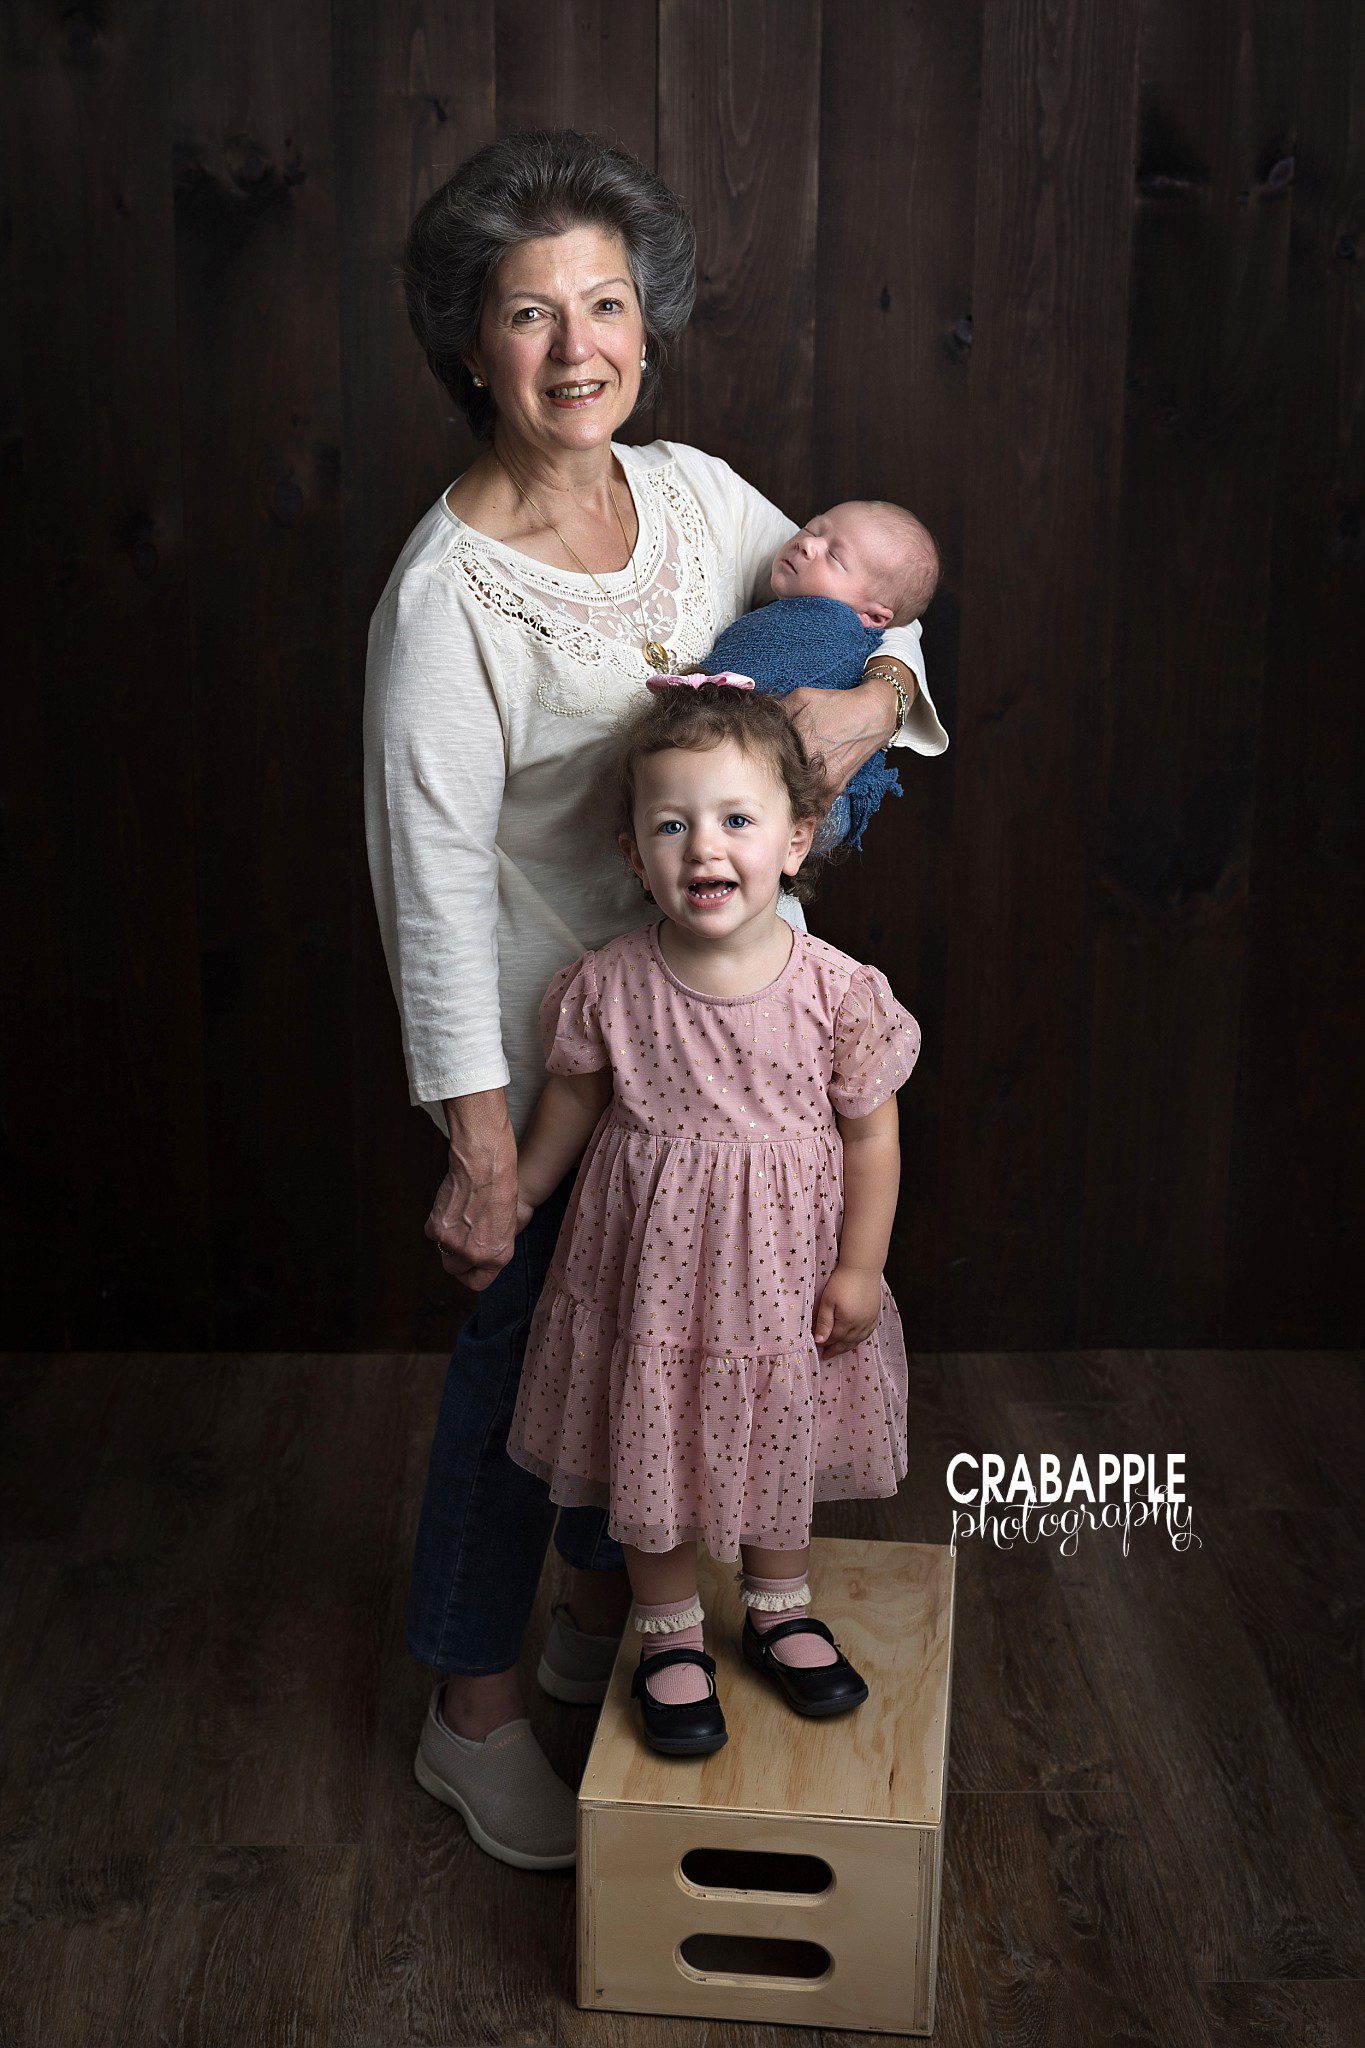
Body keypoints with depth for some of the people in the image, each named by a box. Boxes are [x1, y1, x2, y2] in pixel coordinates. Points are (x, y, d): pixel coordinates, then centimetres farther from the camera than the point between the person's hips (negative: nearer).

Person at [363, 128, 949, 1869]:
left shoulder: (693, 490, -4)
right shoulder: (448, 594, -23)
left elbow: (867, 608, 9)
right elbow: (435, 892, -22)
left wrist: (869, 701, -16)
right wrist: (480, 1155, -21)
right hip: (557, 1055, -7)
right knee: (521, 1356, 9)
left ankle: (602, 1616, 47)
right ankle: (473, 1712, 31)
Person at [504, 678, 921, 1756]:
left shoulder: (837, 991, -17)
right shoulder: (608, 986, -16)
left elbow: (871, 1133, -6)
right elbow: (573, 1101, 2)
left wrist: (859, 1267, -5)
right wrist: (510, 1199, 10)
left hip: (783, 1268, 1)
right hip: (650, 1266, 0)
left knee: (782, 1447, 20)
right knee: (651, 1460, 12)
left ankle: (781, 1613, 45)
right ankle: (671, 1637, 36)